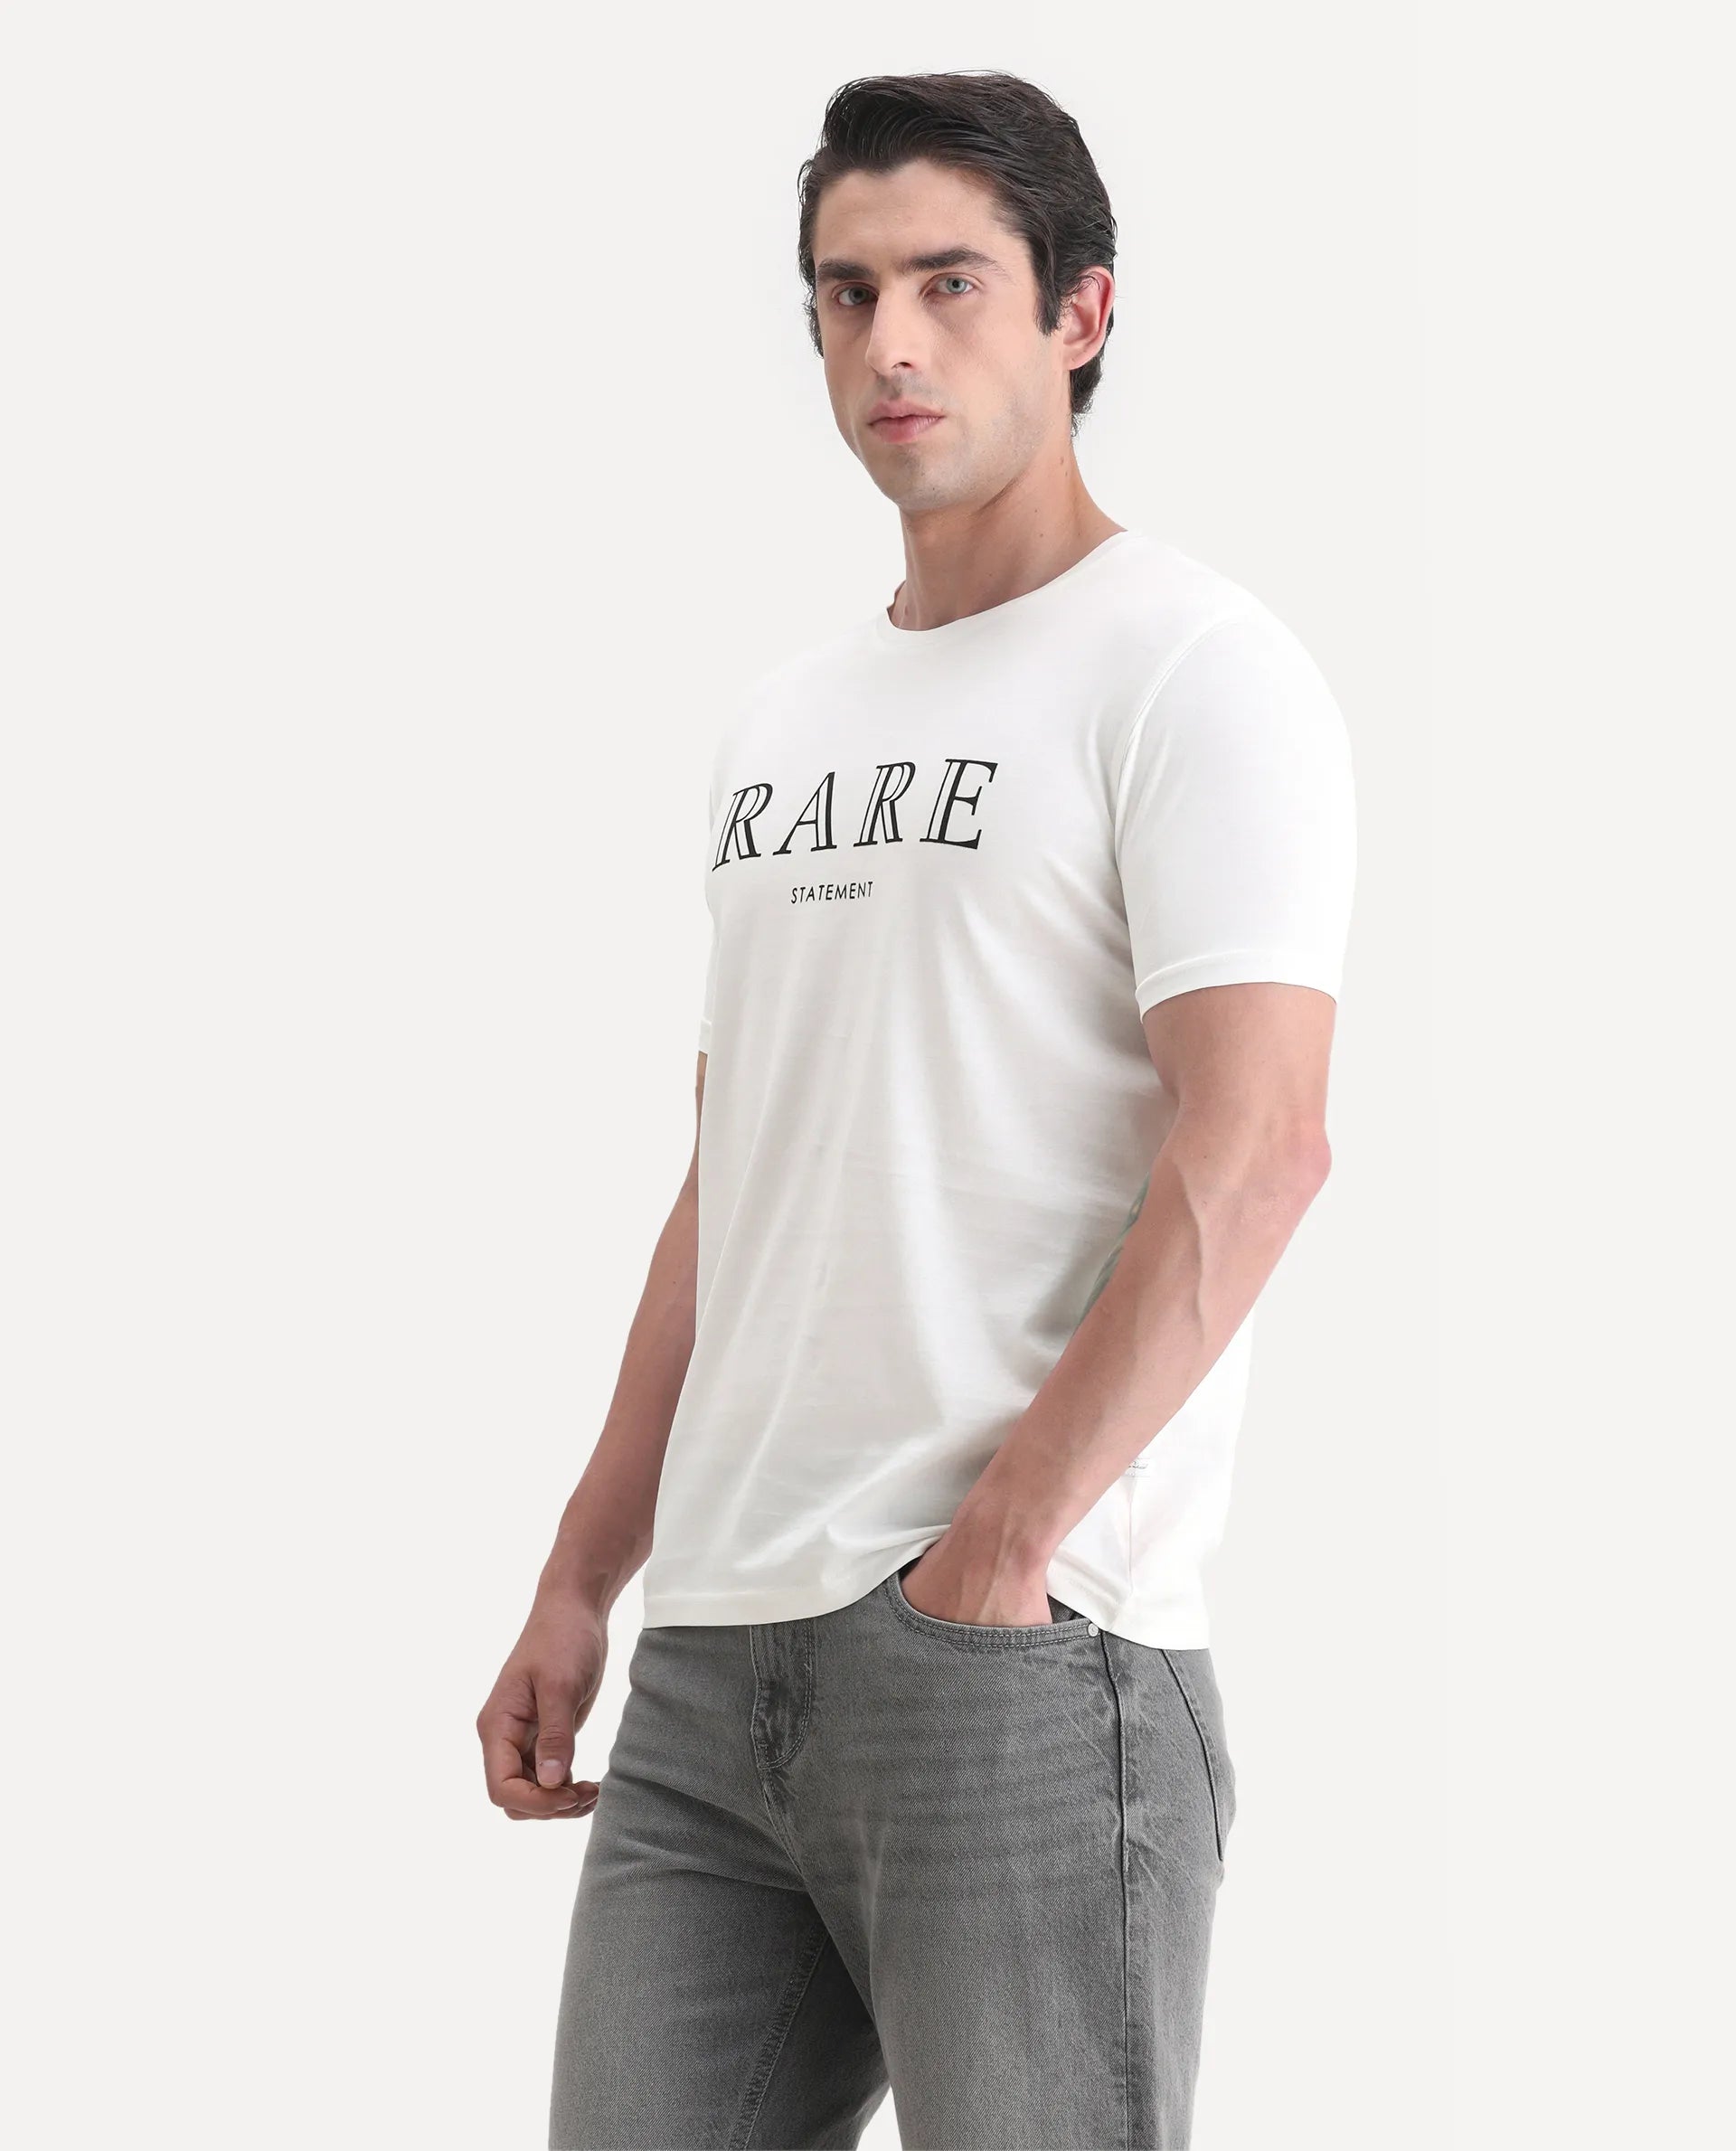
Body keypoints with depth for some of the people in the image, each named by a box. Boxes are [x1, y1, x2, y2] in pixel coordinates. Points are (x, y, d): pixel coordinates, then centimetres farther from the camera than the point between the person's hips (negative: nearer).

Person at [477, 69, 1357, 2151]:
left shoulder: (1192, 668, -4)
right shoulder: (780, 718, 20)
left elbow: (1255, 1148, -15)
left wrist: (999, 1547, -19)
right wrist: (578, 1582, 17)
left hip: (1022, 1656, -7)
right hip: (711, 1664, 7)